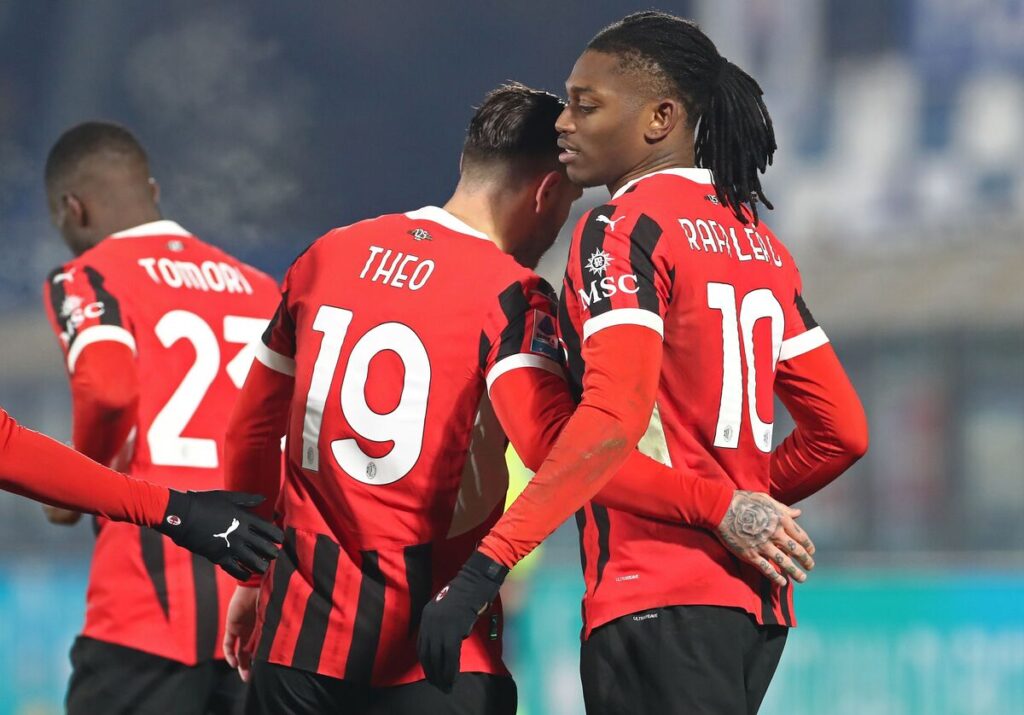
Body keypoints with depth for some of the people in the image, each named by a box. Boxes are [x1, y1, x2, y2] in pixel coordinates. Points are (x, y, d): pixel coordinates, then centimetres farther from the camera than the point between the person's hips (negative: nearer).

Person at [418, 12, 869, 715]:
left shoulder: (625, 227, -8)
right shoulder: (759, 241, 16)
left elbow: (613, 419, -23)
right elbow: (842, 431, 17)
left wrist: (482, 571, -26)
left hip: (660, 603, -9)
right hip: (756, 602, 9)